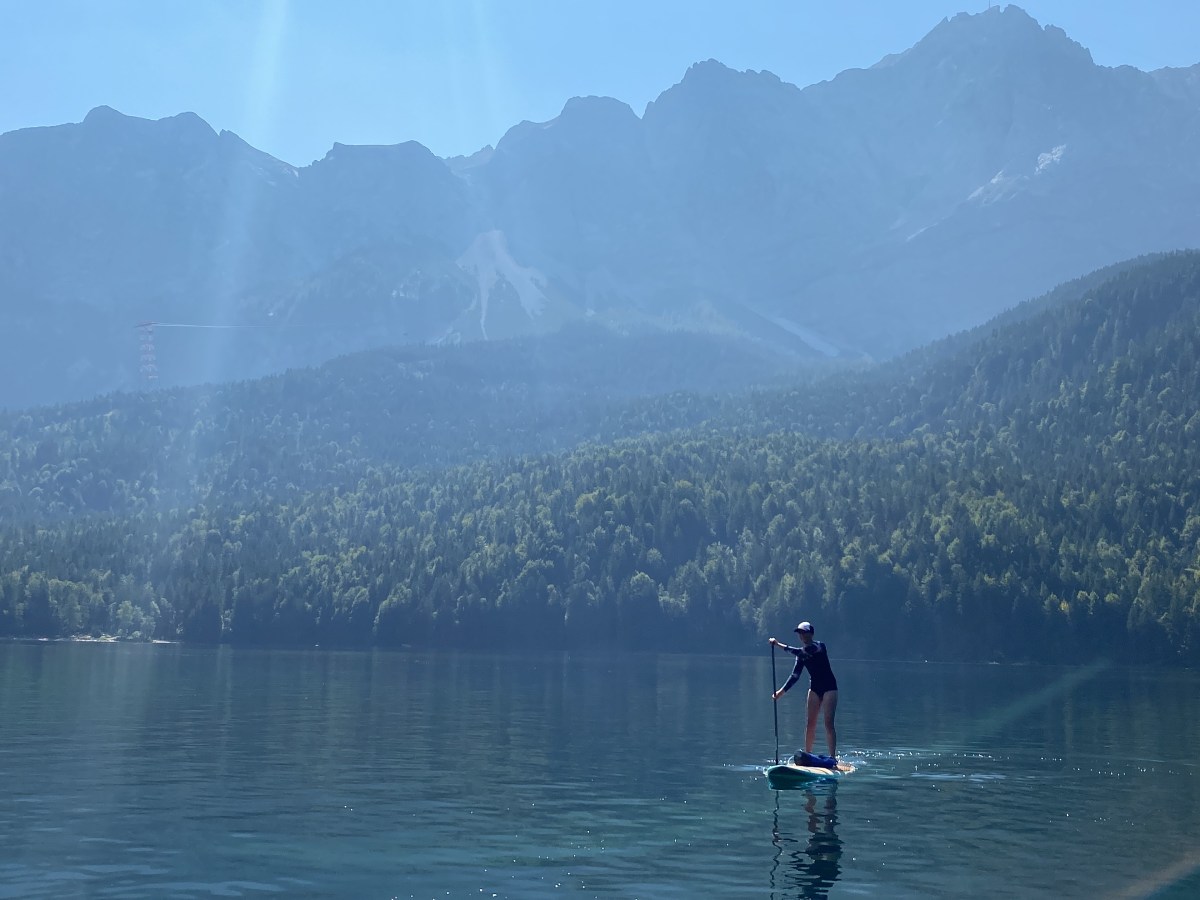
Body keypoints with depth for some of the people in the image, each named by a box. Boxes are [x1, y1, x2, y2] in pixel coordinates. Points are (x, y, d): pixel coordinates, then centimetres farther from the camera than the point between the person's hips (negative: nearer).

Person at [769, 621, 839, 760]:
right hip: (814, 688, 6)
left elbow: (801, 653, -31)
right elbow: (795, 676, 4)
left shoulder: (819, 646, -15)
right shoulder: (802, 653, 5)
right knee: (810, 722, 2)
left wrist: (779, 645, -31)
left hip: (829, 687, -6)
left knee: (828, 723, -12)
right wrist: (781, 691, -5)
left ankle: (833, 757, -12)